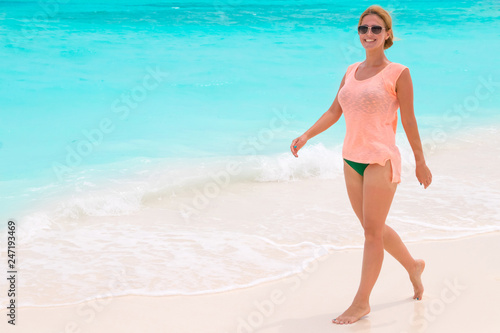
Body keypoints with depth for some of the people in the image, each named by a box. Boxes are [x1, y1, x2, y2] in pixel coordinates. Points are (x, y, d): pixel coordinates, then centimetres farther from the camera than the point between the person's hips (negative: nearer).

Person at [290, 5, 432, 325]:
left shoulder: (398, 73, -7)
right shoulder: (352, 71, 10)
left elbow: (409, 121, -4)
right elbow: (334, 111, 11)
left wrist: (421, 162, 1)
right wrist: (305, 136, -1)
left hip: (381, 161, -7)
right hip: (352, 160, 7)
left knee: (372, 232, 0)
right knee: (373, 228, 17)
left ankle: (361, 302, 11)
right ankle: (413, 265, 42)